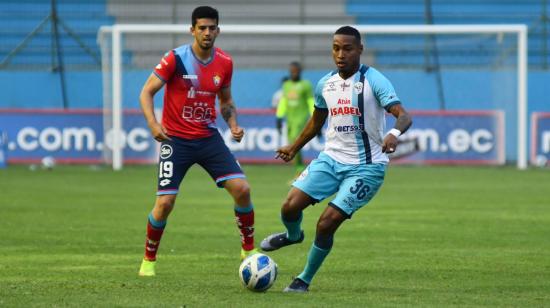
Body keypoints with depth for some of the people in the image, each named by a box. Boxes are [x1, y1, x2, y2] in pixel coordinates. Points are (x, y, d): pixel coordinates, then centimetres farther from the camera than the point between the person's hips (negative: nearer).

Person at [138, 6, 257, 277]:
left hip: (208, 138, 4)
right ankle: (149, 260, 11)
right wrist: (153, 123, -26)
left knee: (241, 188, -10)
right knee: (165, 203, -10)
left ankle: (249, 250, 9)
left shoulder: (224, 63, 1)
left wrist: (233, 124, -2)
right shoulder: (176, 59, -13)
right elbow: (147, 92, -9)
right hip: (176, 140, -3)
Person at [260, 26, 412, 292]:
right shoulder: (325, 84, 5)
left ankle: (305, 280, 10)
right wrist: (294, 148, 34)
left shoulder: (373, 81, -14)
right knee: (290, 206, -9)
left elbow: (404, 116, -23)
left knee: (326, 224, -13)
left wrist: (395, 133, -45)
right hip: (331, 157, 5)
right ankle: (293, 235, 29)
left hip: (365, 166, -5)